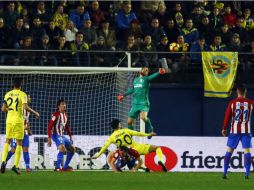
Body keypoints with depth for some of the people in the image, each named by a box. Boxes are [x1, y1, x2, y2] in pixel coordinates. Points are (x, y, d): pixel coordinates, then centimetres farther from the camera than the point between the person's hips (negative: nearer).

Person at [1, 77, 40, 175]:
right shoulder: (22, 94, -5)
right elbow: (25, 107, -19)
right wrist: (35, 113, -5)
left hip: (9, 120, 4)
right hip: (18, 121, -4)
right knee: (19, 143, 5)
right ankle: (16, 165, -3)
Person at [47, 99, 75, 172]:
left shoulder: (65, 115, 13)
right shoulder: (56, 115, -13)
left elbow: (67, 127, 26)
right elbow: (49, 127, -17)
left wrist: (70, 137, 24)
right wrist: (49, 138, -23)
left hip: (62, 135, 9)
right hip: (56, 135, -9)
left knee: (72, 149, 15)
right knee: (62, 148, -31)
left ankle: (65, 167, 20)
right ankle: (57, 168, -28)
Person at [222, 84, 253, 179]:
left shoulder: (232, 103, -3)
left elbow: (227, 116, 0)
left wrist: (224, 129, 8)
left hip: (234, 131, 0)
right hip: (246, 131, 0)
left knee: (229, 151, 7)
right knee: (247, 151, 2)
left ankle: (225, 173, 4)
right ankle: (247, 174, -6)